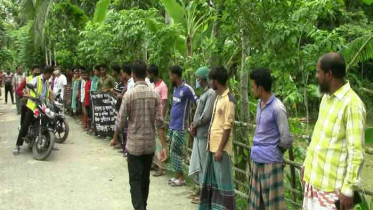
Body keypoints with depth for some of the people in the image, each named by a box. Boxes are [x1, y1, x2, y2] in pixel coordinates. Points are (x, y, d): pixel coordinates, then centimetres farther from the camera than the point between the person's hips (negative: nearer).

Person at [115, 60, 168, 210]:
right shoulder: (155, 94, -3)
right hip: (150, 144, 4)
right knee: (145, 178, 19)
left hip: (134, 144, -4)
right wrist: (164, 146, -4)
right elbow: (159, 122, -7)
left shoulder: (129, 94, -12)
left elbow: (121, 121, -9)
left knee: (135, 180, 2)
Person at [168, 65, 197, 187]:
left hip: (179, 127, -8)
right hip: (172, 126, 8)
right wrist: (171, 123, 16)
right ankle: (178, 176, 21)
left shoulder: (186, 89, -16)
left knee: (175, 153, -3)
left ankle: (181, 179, 7)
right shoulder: (175, 88, 10)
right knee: (174, 152, 12)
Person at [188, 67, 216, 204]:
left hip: (204, 134, -9)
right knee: (198, 164, 15)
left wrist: (194, 125, -8)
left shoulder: (211, 93, -15)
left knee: (204, 164, 0)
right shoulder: (204, 92, 15)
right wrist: (193, 124, 4)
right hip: (198, 134, 9)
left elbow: (206, 115, -21)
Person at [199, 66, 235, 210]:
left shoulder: (228, 99, -15)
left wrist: (220, 149, -18)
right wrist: (211, 144, 16)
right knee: (212, 179, 17)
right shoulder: (218, 97, 12)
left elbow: (228, 127, -18)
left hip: (221, 148, -9)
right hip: (213, 146, 9)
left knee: (223, 180, -1)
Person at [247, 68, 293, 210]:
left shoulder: (277, 108, -17)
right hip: (257, 160, 8)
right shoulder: (259, 104, 9)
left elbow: (286, 139, -17)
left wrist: (274, 152, -2)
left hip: (270, 162, -8)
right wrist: (257, 150, 11)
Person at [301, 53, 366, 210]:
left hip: (331, 185, -8)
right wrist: (306, 164, 18)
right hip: (312, 178, 8)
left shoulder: (352, 104, -18)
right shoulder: (326, 98, 9)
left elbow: (356, 152, -18)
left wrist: (348, 189, -18)